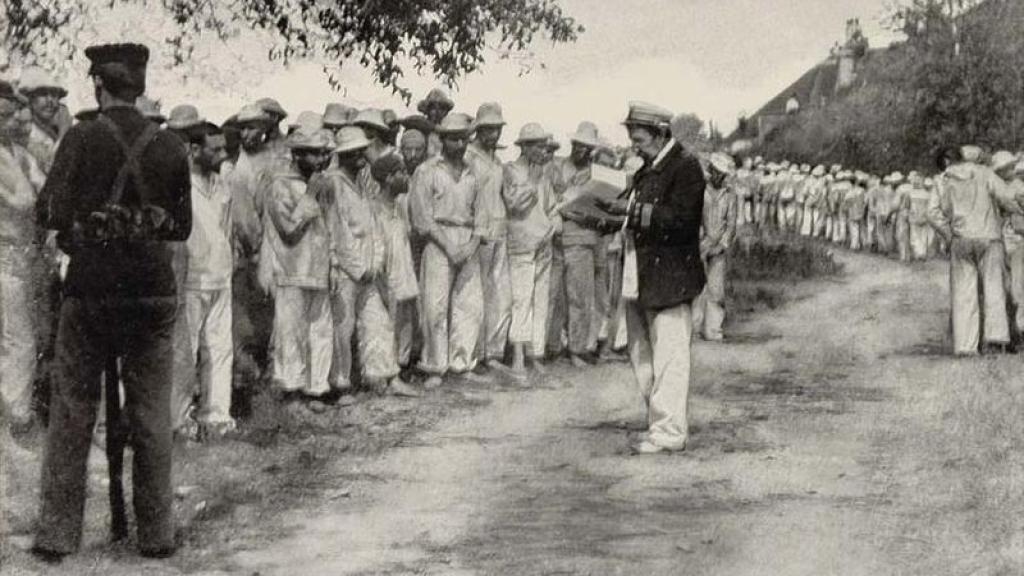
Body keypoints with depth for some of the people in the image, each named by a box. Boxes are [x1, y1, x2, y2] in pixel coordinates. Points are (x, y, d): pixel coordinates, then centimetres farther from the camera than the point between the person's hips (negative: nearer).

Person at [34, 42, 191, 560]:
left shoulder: (82, 139, -6)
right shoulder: (171, 148, 2)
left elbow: (55, 214, -9)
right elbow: (182, 227, 9)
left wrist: (83, 231, 11)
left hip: (90, 289, -2)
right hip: (153, 289, 2)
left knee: (71, 412, 7)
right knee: (152, 416, 8)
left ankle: (57, 535, 9)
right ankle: (156, 534, 12)